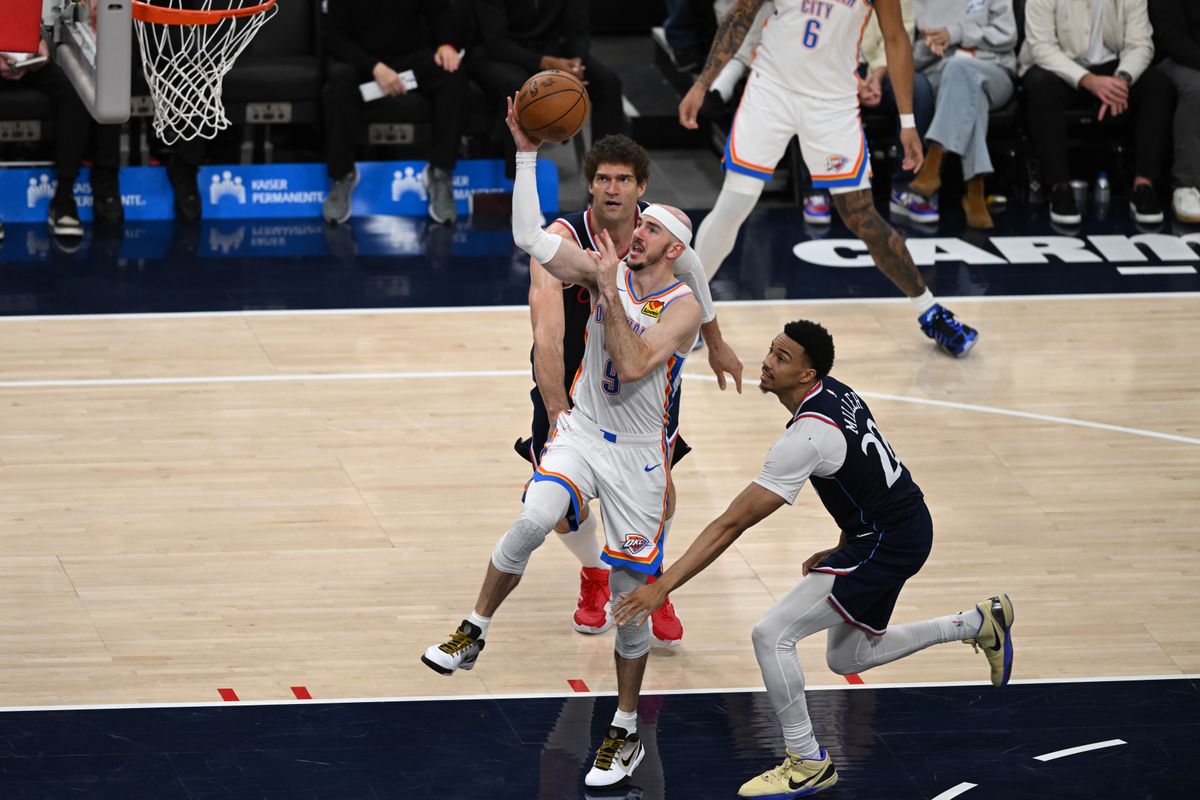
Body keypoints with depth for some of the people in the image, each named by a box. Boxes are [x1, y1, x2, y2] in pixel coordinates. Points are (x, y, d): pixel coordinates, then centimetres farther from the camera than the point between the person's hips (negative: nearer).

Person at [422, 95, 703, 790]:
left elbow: (631, 367, -28)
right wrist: (528, 153, -15)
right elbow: (531, 238, -10)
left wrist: (611, 293, -28)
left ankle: (627, 732, 16)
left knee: (630, 593, 2)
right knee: (534, 520, -28)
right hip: (583, 433, 3)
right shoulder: (608, 270, -1)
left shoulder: (684, 307, -14)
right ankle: (474, 635, -8)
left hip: (638, 458, -3)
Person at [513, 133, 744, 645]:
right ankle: (595, 574, 29)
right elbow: (547, 339, -40)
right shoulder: (562, 242, -31)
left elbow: (688, 274, 6)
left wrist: (716, 344, 19)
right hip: (571, 375, -2)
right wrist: (559, 418, -49)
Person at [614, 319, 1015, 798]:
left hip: (888, 542, -10)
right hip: (906, 521, 10)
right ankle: (981, 624, 33)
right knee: (847, 658, 25)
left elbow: (732, 524, -29)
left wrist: (662, 587, -30)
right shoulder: (836, 393, 1)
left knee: (772, 635, -12)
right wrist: (841, 551, 17)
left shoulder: (807, 437, -27)